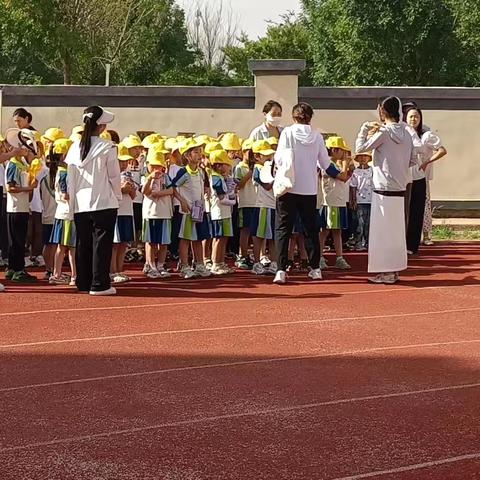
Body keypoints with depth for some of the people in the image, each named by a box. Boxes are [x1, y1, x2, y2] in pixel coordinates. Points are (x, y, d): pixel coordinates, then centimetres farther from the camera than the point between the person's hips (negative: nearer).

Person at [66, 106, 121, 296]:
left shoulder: (74, 148, 2)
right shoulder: (107, 148, -10)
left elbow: (71, 179, 6)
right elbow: (114, 176, -4)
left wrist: (73, 201, 14)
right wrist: (118, 195, 11)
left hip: (80, 205, 5)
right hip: (104, 203, -4)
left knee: (83, 244, 11)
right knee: (101, 244, 0)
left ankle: (83, 282, 16)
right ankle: (99, 284, -1)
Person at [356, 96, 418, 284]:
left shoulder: (384, 132, -13)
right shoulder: (406, 133, 7)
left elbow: (360, 148, -9)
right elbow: (413, 161, 12)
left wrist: (364, 130, 3)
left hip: (384, 189, -7)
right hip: (400, 189, 7)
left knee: (382, 230, 0)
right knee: (395, 230, 14)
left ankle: (386, 272, 2)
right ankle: (394, 270, 20)